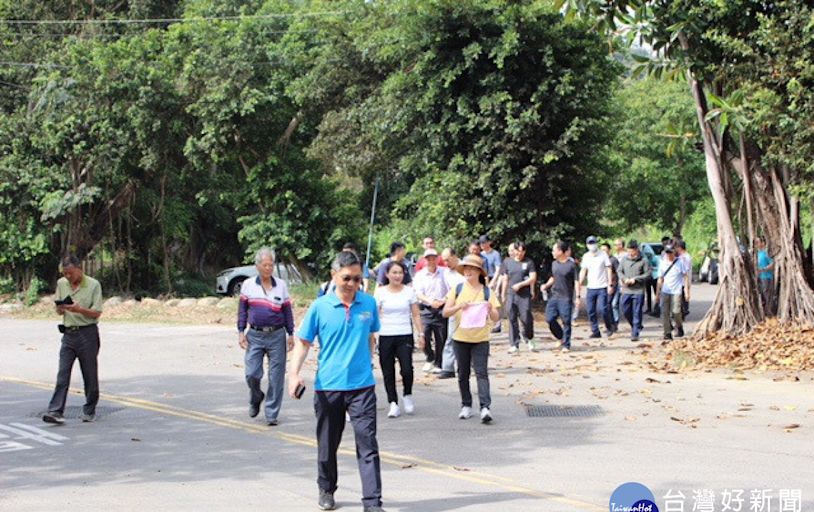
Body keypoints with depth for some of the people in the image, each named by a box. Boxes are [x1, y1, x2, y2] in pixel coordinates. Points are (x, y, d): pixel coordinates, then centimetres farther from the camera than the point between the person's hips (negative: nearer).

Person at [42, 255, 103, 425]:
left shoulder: (93, 285, -5)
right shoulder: (61, 283, 9)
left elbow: (97, 313, -7)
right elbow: (58, 310, 16)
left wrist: (80, 309, -24)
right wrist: (61, 308, -8)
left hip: (87, 333, -4)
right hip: (69, 333, 4)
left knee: (90, 375, 3)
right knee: (62, 374, -6)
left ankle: (89, 411, 16)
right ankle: (55, 411, -12)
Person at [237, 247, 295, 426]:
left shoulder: (281, 285, 6)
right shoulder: (248, 285, 5)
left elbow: (287, 311, 9)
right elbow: (242, 309, 8)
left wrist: (291, 334, 6)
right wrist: (241, 332, 1)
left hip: (277, 336, 0)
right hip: (255, 335, 0)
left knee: (276, 376, 0)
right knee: (252, 374, -5)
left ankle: (271, 413, 9)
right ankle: (255, 400, 26)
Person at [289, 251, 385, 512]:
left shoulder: (369, 303, 1)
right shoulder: (320, 307, -4)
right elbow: (303, 343, -1)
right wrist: (294, 374, -13)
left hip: (362, 385, 0)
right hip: (327, 386, 0)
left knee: (368, 445, -7)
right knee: (328, 444, 14)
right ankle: (326, 490, 36)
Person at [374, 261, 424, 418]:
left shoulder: (409, 292, 5)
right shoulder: (380, 292, 3)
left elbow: (416, 315, 8)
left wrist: (421, 334, 2)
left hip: (405, 336, -1)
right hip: (386, 336, 1)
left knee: (407, 369, -13)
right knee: (388, 372, 2)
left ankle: (408, 396, 14)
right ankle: (393, 404, 11)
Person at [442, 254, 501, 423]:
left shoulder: (487, 291, 1)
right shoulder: (457, 289, 4)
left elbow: (496, 318, 0)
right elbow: (445, 312, 0)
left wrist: (490, 310, -21)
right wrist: (459, 306, -17)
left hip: (480, 339, -2)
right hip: (460, 338, 2)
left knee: (481, 372, -10)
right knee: (463, 374, 8)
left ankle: (485, 407, -14)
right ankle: (466, 406, 20)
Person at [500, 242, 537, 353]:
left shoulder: (529, 262, 3)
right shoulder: (507, 262, 12)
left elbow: (533, 278, -3)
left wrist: (520, 285, -12)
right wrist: (503, 295, 15)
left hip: (525, 295, -3)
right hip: (511, 295, 3)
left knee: (526, 319, -6)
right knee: (512, 320, 2)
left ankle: (529, 339, 21)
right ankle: (514, 345, 7)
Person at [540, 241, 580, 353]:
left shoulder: (572, 264, -8)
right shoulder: (554, 264, 10)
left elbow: (576, 281, -8)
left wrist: (578, 295, -15)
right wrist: (546, 285, 8)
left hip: (566, 297, -6)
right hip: (554, 296, 6)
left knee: (566, 322, -2)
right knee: (549, 319, -1)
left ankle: (566, 345, 8)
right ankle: (561, 338, 20)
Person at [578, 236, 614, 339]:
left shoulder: (603, 255, -3)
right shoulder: (586, 257, 8)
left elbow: (609, 269, -2)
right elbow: (583, 271, 14)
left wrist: (610, 285, -8)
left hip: (602, 287, -4)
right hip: (590, 288, 4)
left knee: (602, 309, -12)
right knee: (591, 311, 2)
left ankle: (609, 327, 10)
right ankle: (595, 331, 11)